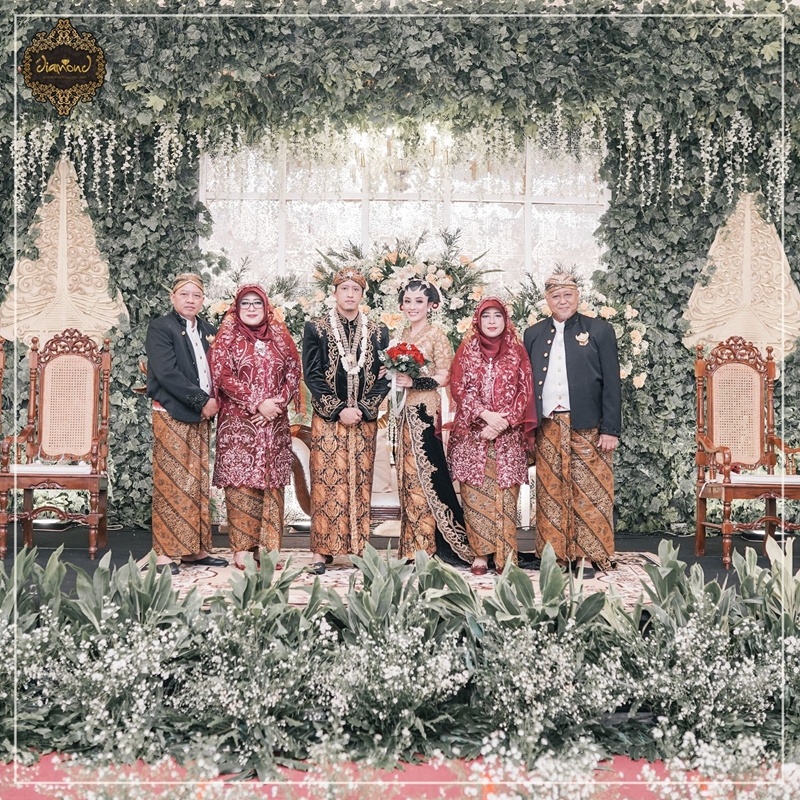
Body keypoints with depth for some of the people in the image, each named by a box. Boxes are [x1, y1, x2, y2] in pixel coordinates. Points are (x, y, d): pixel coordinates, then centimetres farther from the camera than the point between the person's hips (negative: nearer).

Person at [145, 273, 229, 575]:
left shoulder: (209, 331, 15)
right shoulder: (160, 328, -4)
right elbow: (167, 373, -15)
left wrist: (214, 402, -4)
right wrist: (202, 401, -15)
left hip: (201, 417, 6)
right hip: (171, 414, -6)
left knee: (198, 484, 7)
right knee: (170, 484, -5)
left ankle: (194, 549, 13)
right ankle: (165, 553, -1)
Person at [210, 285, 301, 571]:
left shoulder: (278, 335, 12)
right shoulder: (227, 336, 3)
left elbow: (293, 370, 9)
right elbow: (222, 375, -7)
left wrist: (279, 402, -8)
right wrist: (257, 404, -13)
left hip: (275, 423, 3)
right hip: (238, 423, -3)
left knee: (272, 483, 2)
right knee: (241, 483, -4)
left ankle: (268, 547, 6)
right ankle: (241, 548, 1)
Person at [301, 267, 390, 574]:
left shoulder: (377, 332, 8)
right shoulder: (316, 328, 2)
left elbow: (384, 377, 5)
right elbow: (312, 375, -4)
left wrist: (363, 409, -9)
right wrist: (338, 410, -12)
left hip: (365, 419, 2)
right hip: (327, 419, -2)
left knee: (361, 484, 3)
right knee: (326, 482, -3)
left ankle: (359, 548, 9)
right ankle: (321, 551, 1)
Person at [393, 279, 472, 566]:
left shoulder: (436, 334, -6)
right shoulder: (403, 334, 14)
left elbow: (444, 376, -11)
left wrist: (413, 382, -20)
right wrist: (394, 376, 0)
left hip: (426, 409, -7)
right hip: (406, 410, 7)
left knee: (425, 471, -4)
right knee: (409, 473, 7)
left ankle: (426, 546, 6)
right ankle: (415, 547, 13)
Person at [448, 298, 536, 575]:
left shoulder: (517, 351, 8)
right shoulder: (466, 349, 8)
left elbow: (525, 391, 2)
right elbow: (458, 387, 0)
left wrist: (503, 422, -10)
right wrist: (485, 414, -13)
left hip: (508, 436, 0)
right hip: (472, 434, 0)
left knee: (505, 494, -3)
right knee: (475, 494, -2)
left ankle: (505, 555, 1)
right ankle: (480, 553, 4)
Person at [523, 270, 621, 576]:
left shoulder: (600, 331, 4)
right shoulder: (533, 335, 12)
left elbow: (611, 384, 0)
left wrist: (610, 430, -7)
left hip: (587, 427, -2)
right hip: (548, 429, 3)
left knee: (589, 493, 0)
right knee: (550, 493, 5)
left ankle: (589, 556, 8)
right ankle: (554, 554, 13)